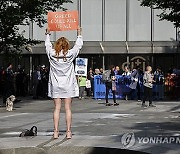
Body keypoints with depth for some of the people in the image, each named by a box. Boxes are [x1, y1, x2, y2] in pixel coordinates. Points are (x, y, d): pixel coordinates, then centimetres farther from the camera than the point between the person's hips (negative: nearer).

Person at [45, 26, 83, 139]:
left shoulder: (52, 54, -4)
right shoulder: (70, 54, -8)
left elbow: (47, 45, 16)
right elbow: (78, 45, 8)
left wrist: (48, 34, 34)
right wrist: (79, 34, 24)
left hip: (55, 86, 2)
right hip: (68, 86, -2)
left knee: (57, 108, 4)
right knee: (68, 109, 1)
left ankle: (56, 132, 3)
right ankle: (68, 132, 3)